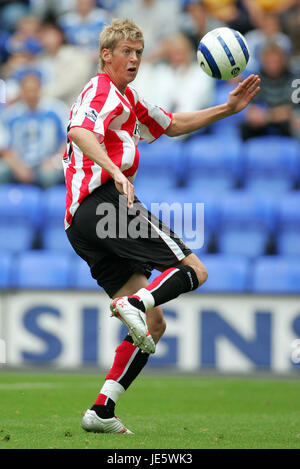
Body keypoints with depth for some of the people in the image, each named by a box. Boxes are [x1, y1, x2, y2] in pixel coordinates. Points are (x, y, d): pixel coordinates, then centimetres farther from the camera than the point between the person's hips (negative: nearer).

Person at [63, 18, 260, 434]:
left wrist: (227, 109, 30)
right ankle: (134, 302, -34)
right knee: (194, 270, -10)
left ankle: (101, 411, -6)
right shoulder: (102, 91, -2)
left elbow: (172, 126, 40)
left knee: (154, 324, 5)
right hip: (104, 201, -10)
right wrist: (115, 171, -37)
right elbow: (79, 131, -22)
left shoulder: (128, 99, 30)